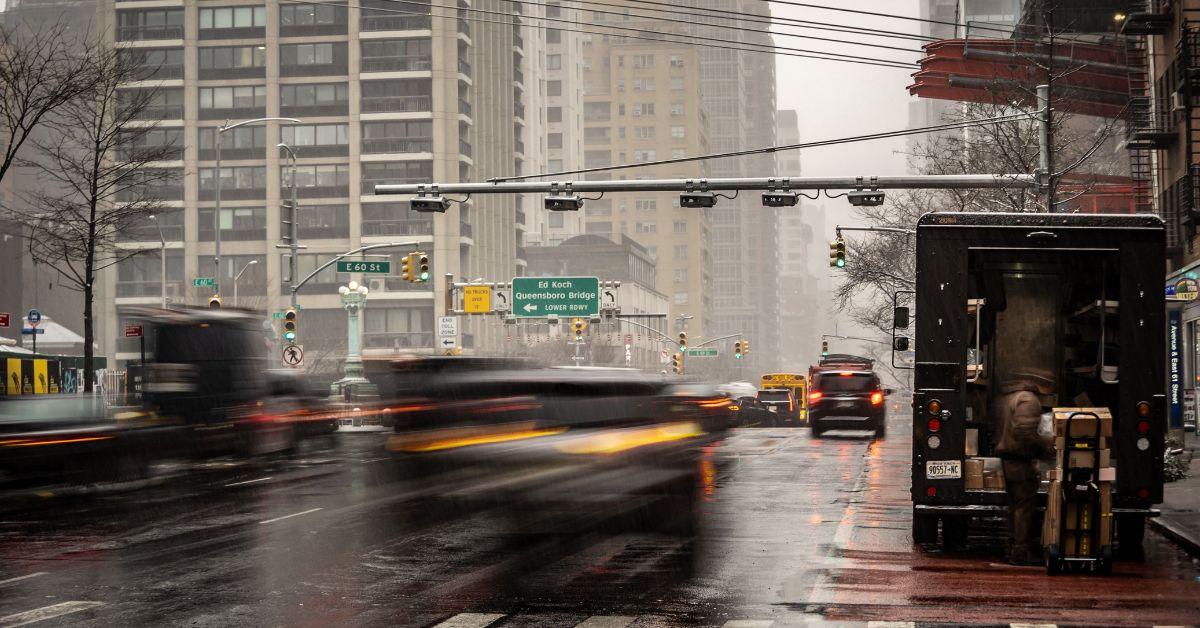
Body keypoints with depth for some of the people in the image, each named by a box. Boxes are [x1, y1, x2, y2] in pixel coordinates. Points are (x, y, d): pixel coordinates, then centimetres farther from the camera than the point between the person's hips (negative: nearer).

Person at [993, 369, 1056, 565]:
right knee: (1025, 506, -5)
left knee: (1015, 505, 17)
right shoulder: (1028, 399, -15)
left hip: (1007, 458, 9)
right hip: (1021, 460, -9)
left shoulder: (1005, 397, 15)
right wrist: (1047, 445, -13)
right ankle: (1022, 552, -4)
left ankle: (1014, 548, 23)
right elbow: (1025, 431, -25)